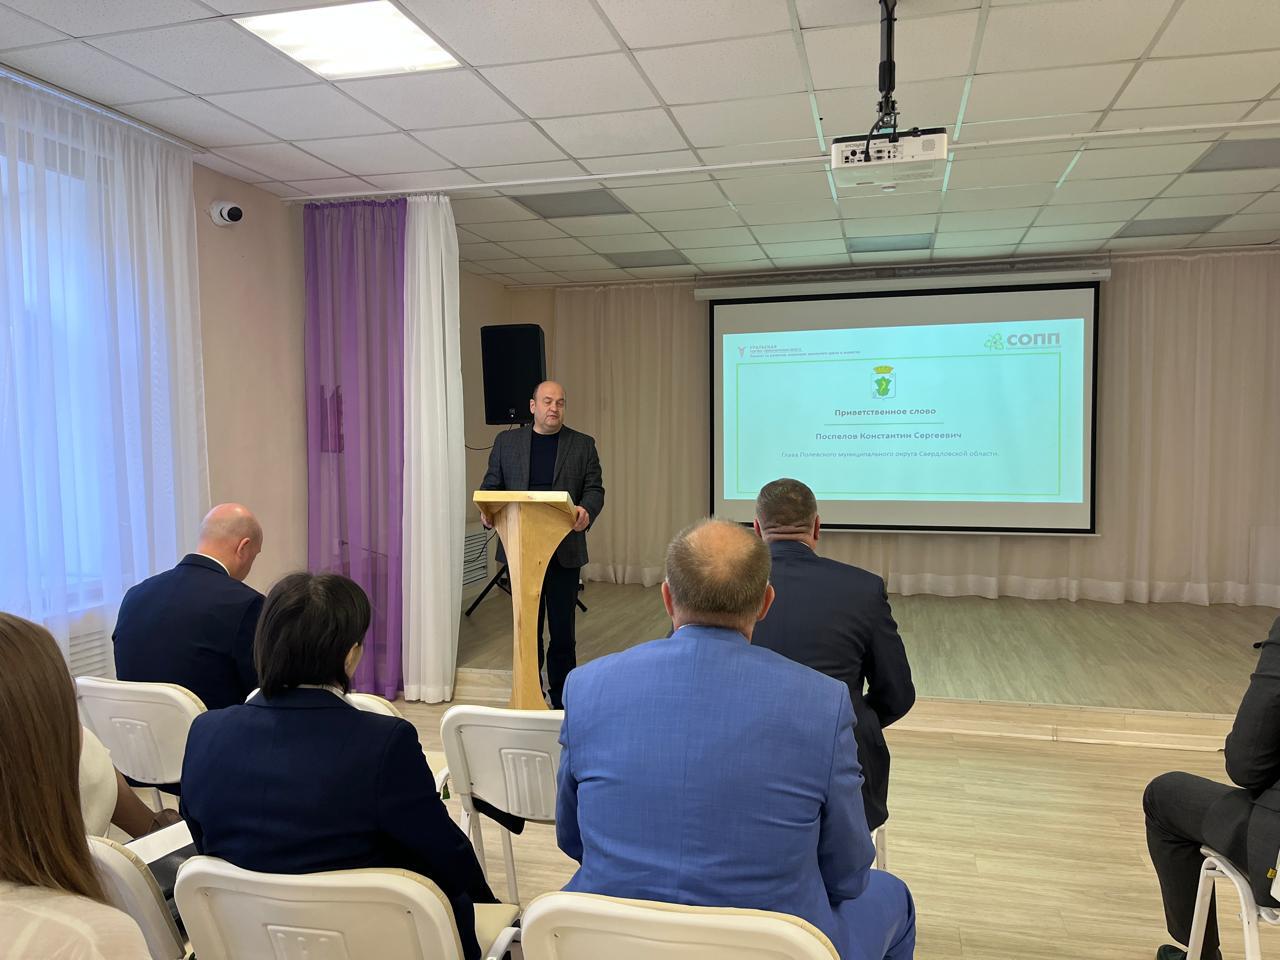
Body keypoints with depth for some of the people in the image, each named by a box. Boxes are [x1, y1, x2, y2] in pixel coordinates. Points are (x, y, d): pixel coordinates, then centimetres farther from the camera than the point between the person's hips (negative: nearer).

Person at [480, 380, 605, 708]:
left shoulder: (583, 445, 5)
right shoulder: (506, 442, 8)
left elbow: (594, 489, 0)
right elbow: (491, 486, 9)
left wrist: (586, 512, -22)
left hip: (565, 551, -1)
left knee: (563, 628, 5)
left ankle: (562, 699, 17)